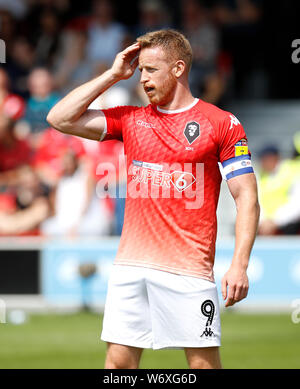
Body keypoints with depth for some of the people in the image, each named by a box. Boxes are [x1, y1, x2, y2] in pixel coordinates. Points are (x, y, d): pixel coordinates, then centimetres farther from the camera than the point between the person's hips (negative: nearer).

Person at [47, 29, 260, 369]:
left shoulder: (222, 123, 1)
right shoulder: (131, 120, 14)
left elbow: (246, 197, -2)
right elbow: (60, 118, 9)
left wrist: (239, 265, -12)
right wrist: (113, 75, 8)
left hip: (187, 268, -4)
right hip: (130, 264, 4)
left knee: (203, 363, -4)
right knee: (118, 361, 2)